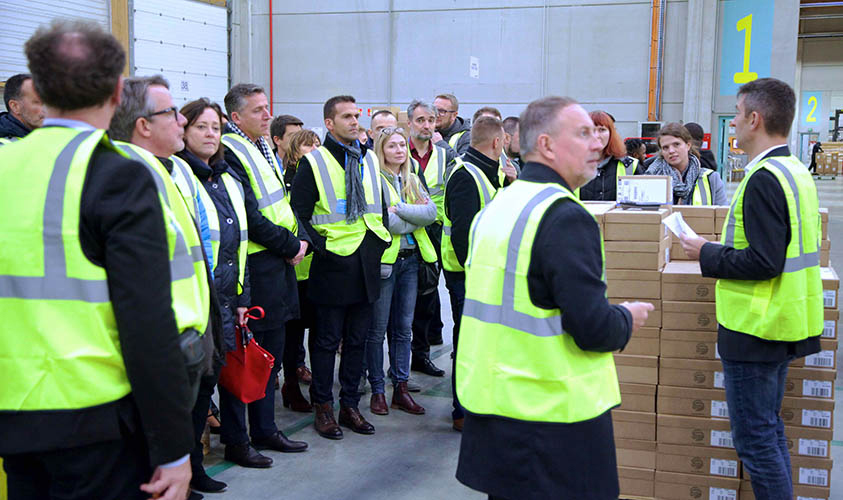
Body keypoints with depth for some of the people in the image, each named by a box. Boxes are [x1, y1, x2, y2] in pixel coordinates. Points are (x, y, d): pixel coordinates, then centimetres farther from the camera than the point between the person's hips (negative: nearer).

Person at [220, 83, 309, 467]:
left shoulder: (264, 148, 16)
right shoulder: (229, 153, -14)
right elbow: (249, 219, -20)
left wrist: (301, 240, 3)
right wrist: (290, 245, -11)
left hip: (280, 263, 9)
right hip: (252, 267, -9)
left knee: (272, 351, 16)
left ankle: (264, 429, 28)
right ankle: (236, 440, 12)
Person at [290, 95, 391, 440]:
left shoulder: (370, 159, 12)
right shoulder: (314, 162, -5)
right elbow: (299, 213, -6)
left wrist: (381, 241, 10)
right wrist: (320, 245, -13)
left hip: (367, 264, 5)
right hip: (333, 264, -5)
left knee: (357, 340, 12)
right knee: (326, 340, 4)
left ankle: (350, 405, 23)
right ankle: (323, 408, 16)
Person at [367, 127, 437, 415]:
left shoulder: (413, 181, 14)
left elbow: (432, 212, -3)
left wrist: (399, 210, -13)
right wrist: (415, 214, -8)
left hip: (411, 259, 6)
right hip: (384, 259, -6)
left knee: (403, 328, 9)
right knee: (378, 329, 1)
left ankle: (401, 388, 17)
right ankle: (377, 391, 11)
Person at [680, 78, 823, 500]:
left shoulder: (763, 179, -20)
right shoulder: (797, 171, 11)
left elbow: (764, 261, -25)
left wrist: (707, 254, -13)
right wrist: (722, 251, 16)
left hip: (756, 332, -10)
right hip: (787, 325, 10)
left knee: (754, 439, 0)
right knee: (770, 429, 20)